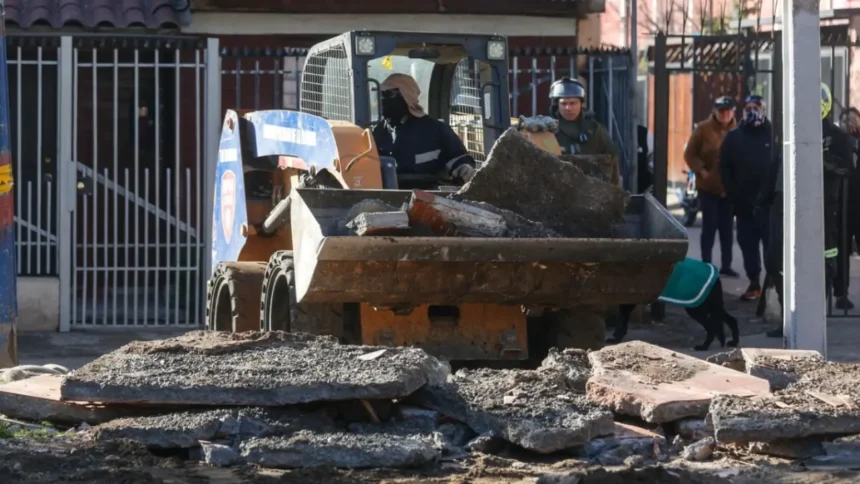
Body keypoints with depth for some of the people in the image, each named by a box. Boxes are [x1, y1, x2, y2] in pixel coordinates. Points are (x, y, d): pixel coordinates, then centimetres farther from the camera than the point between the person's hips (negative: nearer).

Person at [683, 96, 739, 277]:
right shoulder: (704, 129, -5)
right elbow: (690, 154, -2)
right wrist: (701, 171, -14)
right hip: (708, 186, -3)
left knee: (727, 227, 8)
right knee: (710, 226, -1)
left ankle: (726, 265, 15)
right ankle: (706, 265, 5)